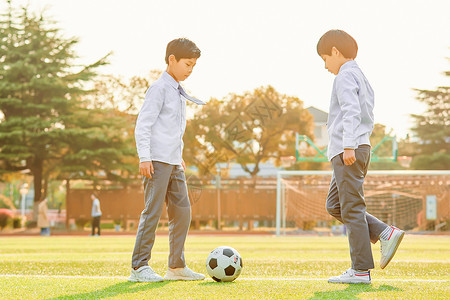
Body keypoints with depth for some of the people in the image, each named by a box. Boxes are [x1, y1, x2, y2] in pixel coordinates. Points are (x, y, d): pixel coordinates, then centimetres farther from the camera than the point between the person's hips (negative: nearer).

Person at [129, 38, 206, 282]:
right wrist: (144, 157, -19)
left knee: (182, 212, 6)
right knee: (153, 212, -8)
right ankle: (139, 267, -3)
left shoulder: (180, 93, 18)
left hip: (173, 163, 8)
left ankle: (176, 266, 13)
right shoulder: (159, 88, -8)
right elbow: (143, 125, -13)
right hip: (157, 161, -8)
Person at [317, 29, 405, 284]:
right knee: (334, 205, 14)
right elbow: (369, 117, 26)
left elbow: (351, 112, -20)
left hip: (348, 152, -10)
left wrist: (349, 146, -26)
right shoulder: (362, 78, 22)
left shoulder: (345, 76, -7)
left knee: (352, 209, -8)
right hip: (361, 148, 10)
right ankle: (386, 234, 5)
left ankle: (361, 270, -5)